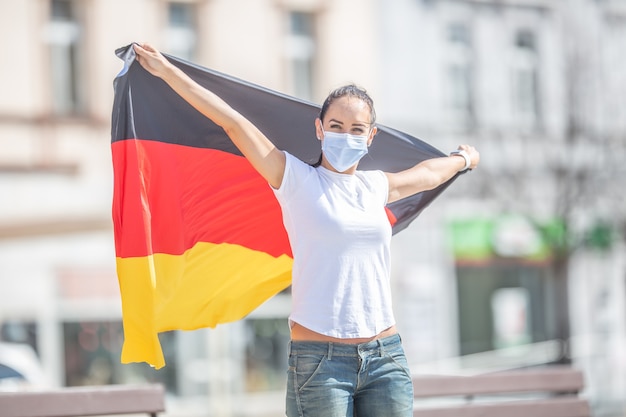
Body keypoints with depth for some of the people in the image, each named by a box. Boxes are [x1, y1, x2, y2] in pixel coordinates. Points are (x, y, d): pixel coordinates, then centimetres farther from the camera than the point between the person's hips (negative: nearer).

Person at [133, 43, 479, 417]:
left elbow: (427, 174, 36)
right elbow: (232, 122, -1)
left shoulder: (376, 187, 14)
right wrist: (167, 71, -2)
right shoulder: (298, 180, 1)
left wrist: (463, 159, 54)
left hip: (385, 358, 4)